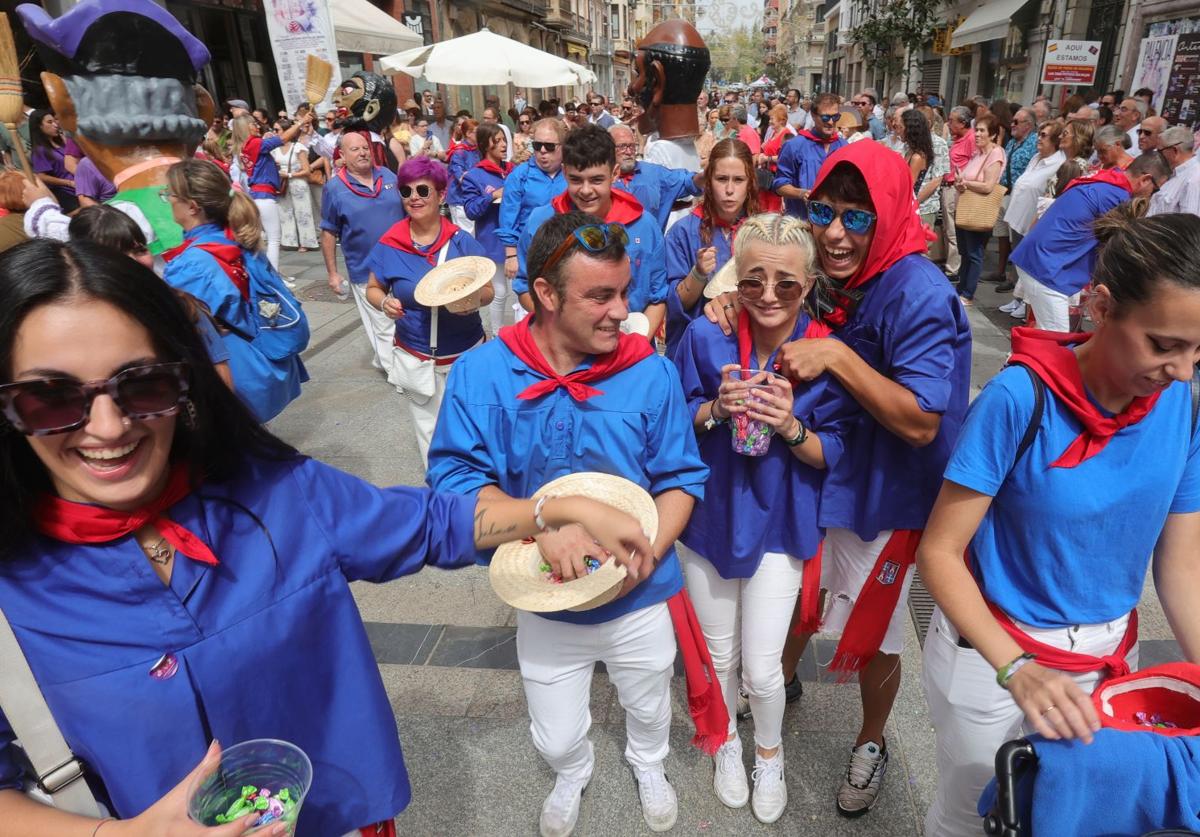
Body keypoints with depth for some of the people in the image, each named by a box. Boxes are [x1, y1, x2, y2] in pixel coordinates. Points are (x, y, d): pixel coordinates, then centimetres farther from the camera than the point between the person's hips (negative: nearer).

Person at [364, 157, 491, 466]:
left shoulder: (462, 242, -6)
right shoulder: (389, 244, -5)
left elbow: (488, 290, 0)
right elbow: (372, 289, 7)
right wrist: (384, 303, -16)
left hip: (466, 355, 0)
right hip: (415, 358, 1)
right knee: (429, 433, 13)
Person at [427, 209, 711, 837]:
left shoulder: (651, 373, -14)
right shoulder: (480, 374, -15)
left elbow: (681, 478, -8)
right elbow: (454, 477, -19)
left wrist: (648, 550, -25)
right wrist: (541, 524, -33)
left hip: (641, 596, 1)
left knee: (649, 708, 28)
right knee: (556, 738, 21)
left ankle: (649, 765, 65)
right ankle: (572, 775, 60)